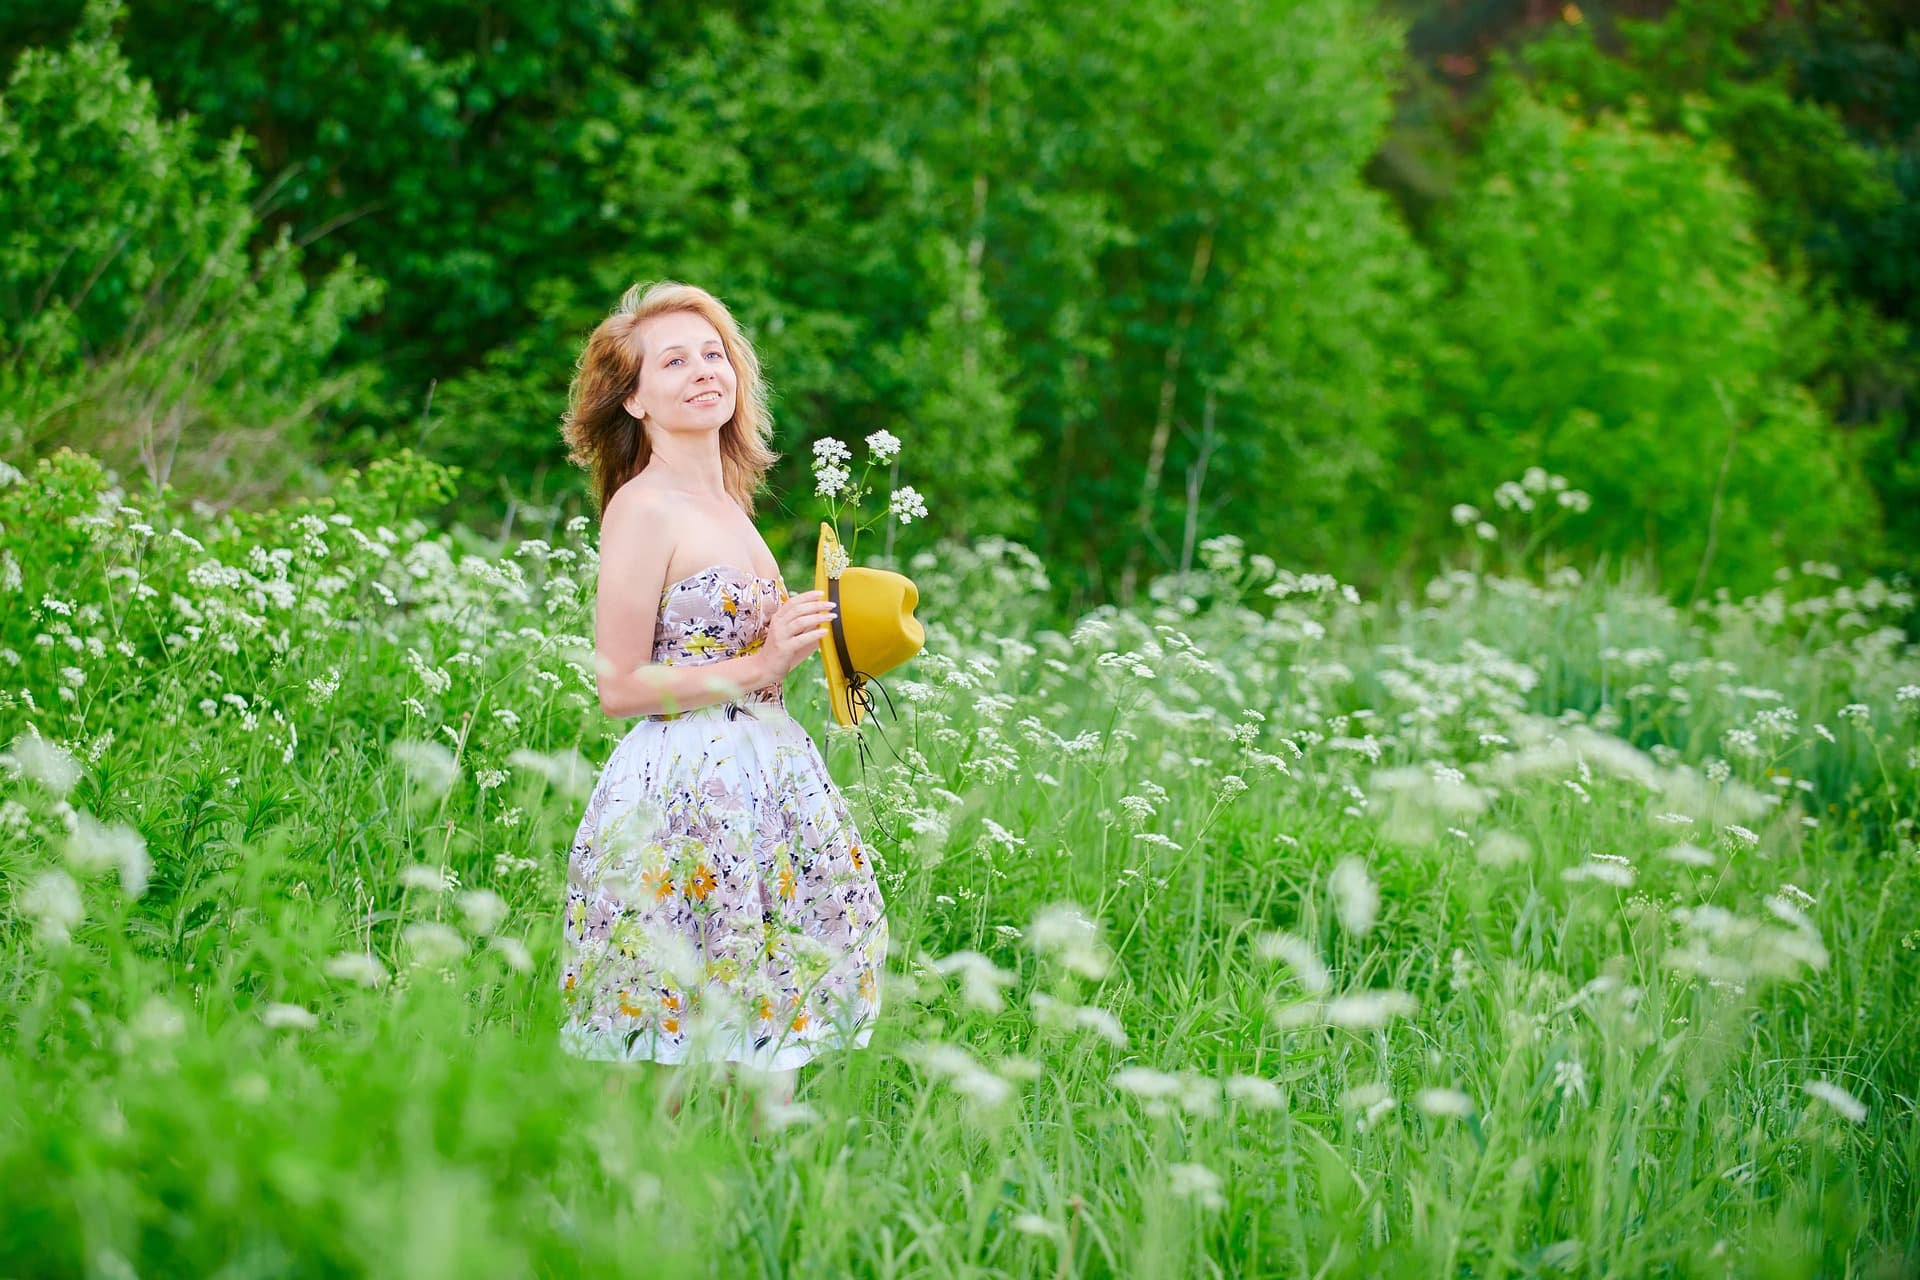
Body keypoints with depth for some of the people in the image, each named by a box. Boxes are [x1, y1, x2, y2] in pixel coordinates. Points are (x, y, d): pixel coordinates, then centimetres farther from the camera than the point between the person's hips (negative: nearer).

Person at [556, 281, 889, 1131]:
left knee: (772, 1045, 9)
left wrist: (812, 645, 13)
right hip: (685, 790, -8)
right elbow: (619, 689, -13)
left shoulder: (730, 504, 15)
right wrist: (761, 666, -16)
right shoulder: (642, 508, -11)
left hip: (763, 786, 8)